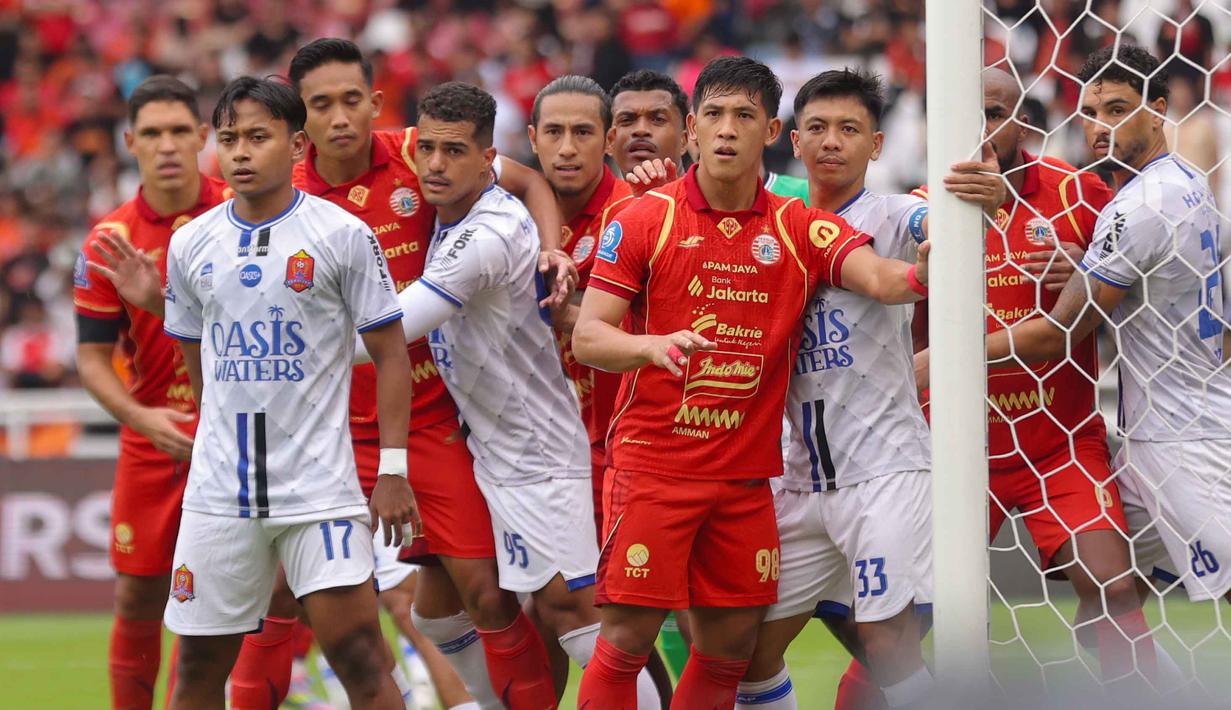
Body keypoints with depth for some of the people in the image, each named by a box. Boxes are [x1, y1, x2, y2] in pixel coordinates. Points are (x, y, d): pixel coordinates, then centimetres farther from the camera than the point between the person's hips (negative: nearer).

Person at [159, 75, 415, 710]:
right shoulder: (191, 245, 6)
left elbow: (390, 353, 0)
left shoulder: (343, 235, -4)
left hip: (320, 486, -3)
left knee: (360, 656, -10)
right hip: (218, 490, 3)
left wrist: (393, 470, -5)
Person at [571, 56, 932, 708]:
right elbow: (586, 337, -6)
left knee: (730, 648, 7)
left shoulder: (799, 229, 5)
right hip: (654, 464, -3)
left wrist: (919, 272, -36)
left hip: (746, 476, 3)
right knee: (628, 637, -8)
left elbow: (877, 278, -12)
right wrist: (655, 345, -27)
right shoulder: (645, 220, -2)